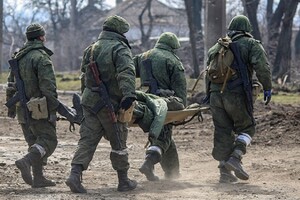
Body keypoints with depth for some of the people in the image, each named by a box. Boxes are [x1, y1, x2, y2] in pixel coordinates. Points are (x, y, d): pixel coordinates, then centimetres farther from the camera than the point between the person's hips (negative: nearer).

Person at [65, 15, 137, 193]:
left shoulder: (91, 49, 15)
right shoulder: (120, 49, -8)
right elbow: (126, 73, -26)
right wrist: (129, 94, -39)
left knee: (87, 140, 3)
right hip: (110, 104, -6)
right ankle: (124, 181, 17)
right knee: (119, 143, 7)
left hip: (90, 101, 6)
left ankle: (75, 175, -14)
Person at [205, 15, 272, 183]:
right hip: (237, 94, -5)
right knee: (246, 128, 10)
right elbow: (262, 66, -11)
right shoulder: (251, 45, 4)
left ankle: (225, 171, 6)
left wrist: (209, 95, 27)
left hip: (216, 93, 5)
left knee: (223, 132, 8)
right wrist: (267, 87, -7)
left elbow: (208, 73, 23)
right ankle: (235, 158, -11)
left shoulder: (216, 47, 21)